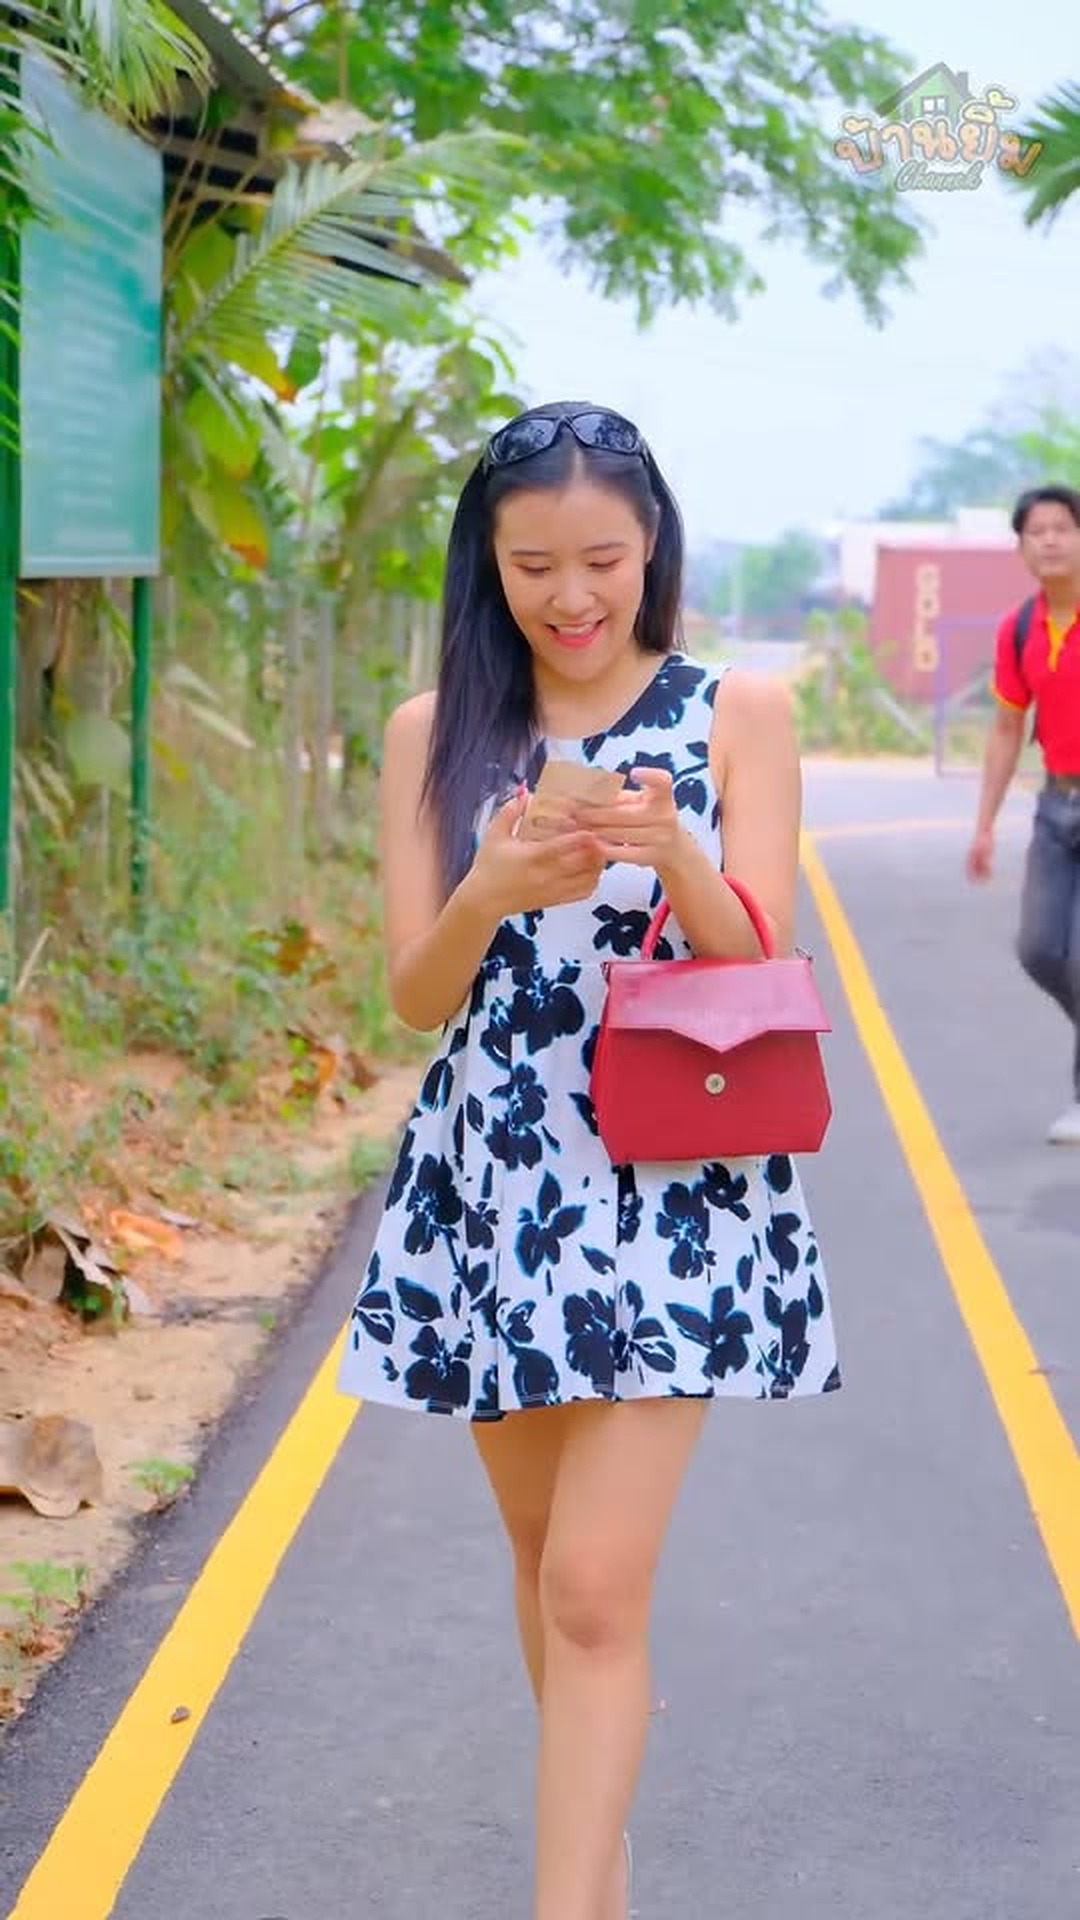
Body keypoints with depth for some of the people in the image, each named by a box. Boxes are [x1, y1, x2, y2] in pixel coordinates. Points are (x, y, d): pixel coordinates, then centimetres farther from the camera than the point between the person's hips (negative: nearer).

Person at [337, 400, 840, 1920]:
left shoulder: (739, 715, -2)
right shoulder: (435, 734, 4)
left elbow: (757, 972, -6)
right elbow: (416, 995, -1)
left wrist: (671, 856, -25)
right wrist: (493, 893, -22)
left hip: (674, 1194, -3)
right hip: (491, 1189, 3)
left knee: (595, 1585, -12)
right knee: (545, 1554, 15)